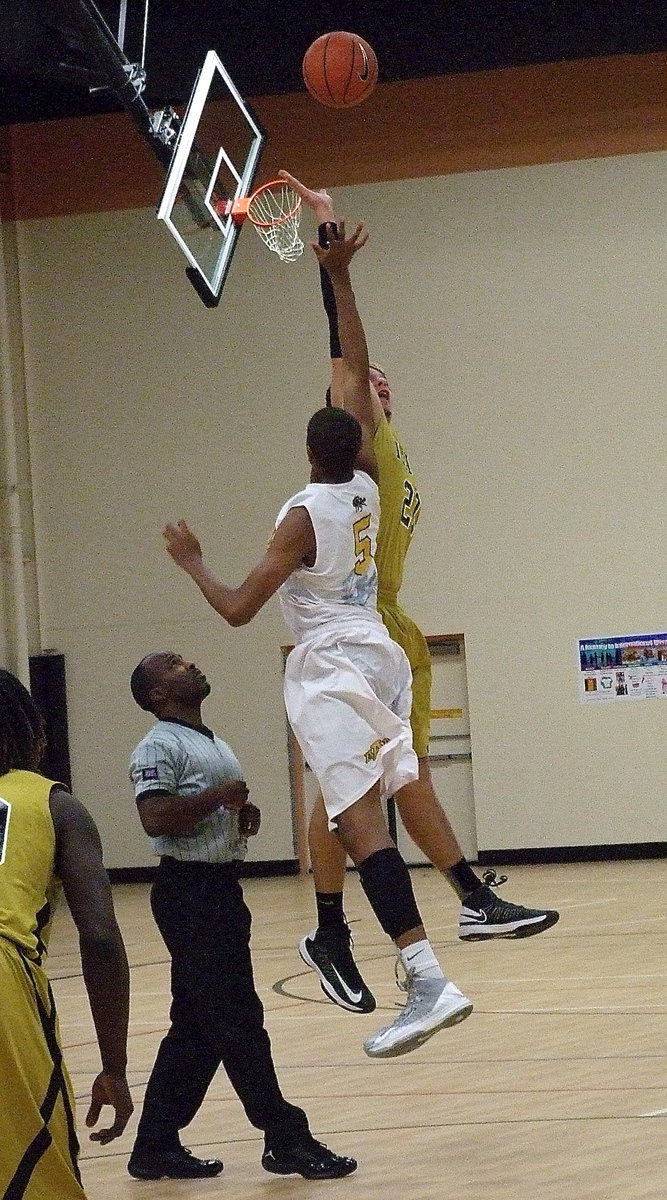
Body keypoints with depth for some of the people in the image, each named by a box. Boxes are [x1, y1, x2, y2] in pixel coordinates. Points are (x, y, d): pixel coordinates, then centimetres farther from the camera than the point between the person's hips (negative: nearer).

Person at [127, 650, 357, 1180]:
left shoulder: (213, 743, 19)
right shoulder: (159, 747, -11)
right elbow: (156, 818, -24)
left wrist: (243, 815, 9)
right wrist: (217, 797, -20)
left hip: (220, 888, 10)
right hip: (189, 892, -10)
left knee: (196, 1028, 11)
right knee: (237, 1020, -7)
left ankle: (156, 1147, 17)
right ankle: (286, 1140, -4)